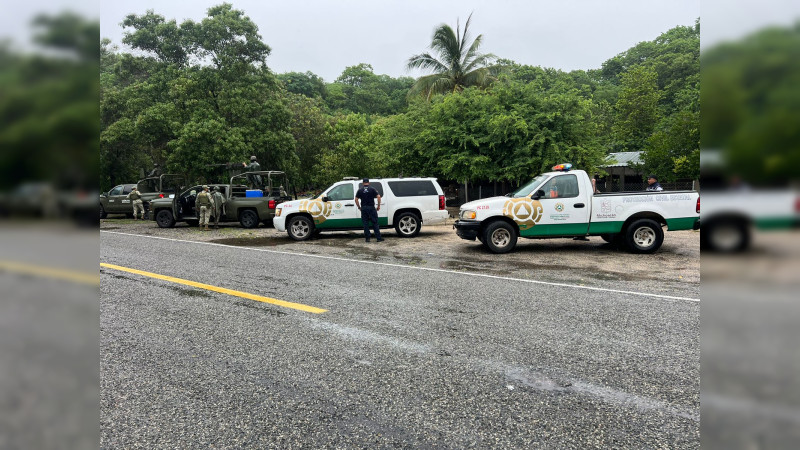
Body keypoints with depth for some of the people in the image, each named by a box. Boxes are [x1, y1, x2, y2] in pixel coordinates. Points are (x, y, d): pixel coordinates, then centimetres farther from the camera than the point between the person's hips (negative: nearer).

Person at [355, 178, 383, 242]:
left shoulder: (360, 190, 5)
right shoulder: (372, 189, 0)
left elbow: (356, 199, 2)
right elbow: (378, 196, -9)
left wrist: (359, 207, 11)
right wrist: (379, 206, -1)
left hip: (363, 208, 2)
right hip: (371, 208, -1)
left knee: (365, 224, 7)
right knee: (375, 223, 3)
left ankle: (367, 238, 7)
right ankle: (379, 238, 1)